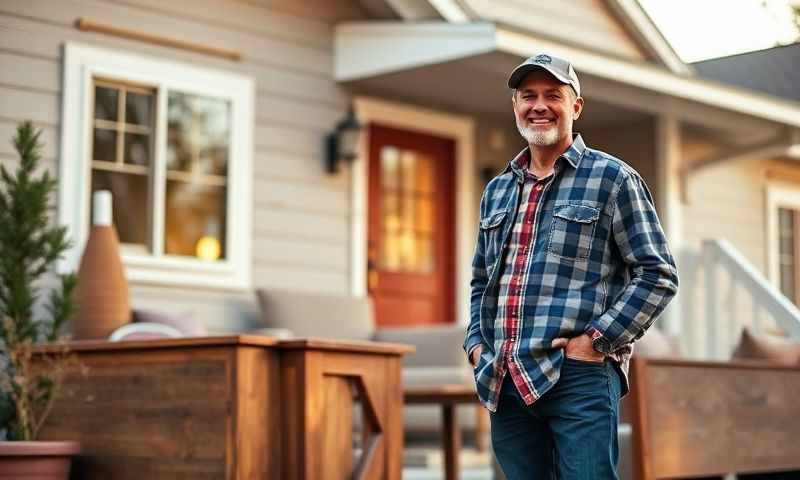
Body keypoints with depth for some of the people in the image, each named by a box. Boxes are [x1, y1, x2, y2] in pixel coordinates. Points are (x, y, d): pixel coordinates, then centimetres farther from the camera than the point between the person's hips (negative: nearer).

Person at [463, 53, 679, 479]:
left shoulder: (612, 178, 1)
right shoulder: (497, 191, 18)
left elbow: (658, 275, -4)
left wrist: (597, 340, -12)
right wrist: (476, 343, 11)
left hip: (579, 378, -5)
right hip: (504, 384, 6)